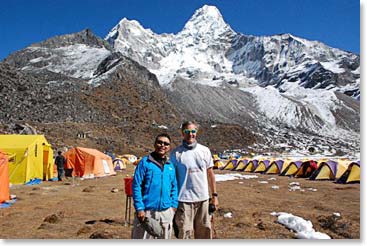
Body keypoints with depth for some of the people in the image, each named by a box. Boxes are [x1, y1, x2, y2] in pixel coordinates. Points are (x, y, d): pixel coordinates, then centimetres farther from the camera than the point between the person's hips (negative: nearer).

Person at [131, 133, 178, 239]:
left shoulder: (171, 166, 8)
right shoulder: (145, 162, -6)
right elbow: (136, 186, -8)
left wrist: (174, 206, 7)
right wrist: (139, 208, -13)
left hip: (166, 212, 5)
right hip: (147, 211, -4)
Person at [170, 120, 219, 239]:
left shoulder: (205, 150, 5)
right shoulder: (176, 153, -4)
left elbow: (210, 174, 10)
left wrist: (214, 195, 9)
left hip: (203, 199, 4)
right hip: (184, 200, -3)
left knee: (205, 231, 14)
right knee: (185, 233, 3)